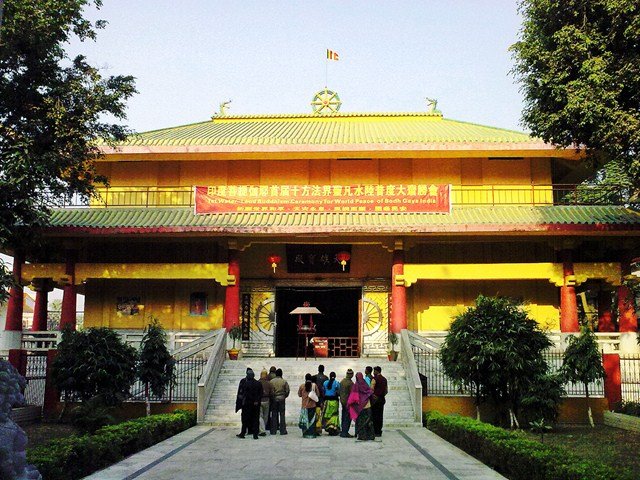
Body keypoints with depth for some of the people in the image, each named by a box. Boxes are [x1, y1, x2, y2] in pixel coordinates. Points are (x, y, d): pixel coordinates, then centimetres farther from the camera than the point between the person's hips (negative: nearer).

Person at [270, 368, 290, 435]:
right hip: (282, 399, -1)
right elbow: (287, 391, -2)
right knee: (282, 415, 5)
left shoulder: (271, 381, -3)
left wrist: (272, 397, 12)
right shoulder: (284, 381, -4)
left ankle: (273, 431, 10)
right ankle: (283, 431, 4)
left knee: (274, 415, 8)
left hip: (274, 399, 1)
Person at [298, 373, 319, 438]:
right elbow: (317, 395, 2)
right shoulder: (314, 385, -6)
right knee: (312, 420, 5)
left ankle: (305, 434, 8)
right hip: (312, 405, 0)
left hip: (304, 405, 0)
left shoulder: (302, 386, -5)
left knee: (305, 420, 8)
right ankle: (312, 434, 3)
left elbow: (299, 394, 7)